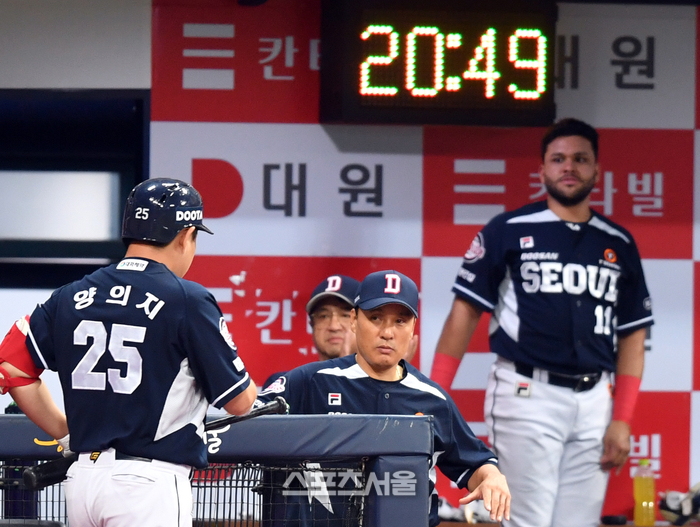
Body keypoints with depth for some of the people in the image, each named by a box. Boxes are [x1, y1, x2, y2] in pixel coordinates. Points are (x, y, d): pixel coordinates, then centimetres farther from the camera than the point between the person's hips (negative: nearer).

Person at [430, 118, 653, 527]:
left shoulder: (618, 244, 11)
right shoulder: (509, 231, 0)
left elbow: (632, 334, 12)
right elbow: (465, 312, -1)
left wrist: (623, 419, 2)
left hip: (594, 401, 4)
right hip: (527, 396, -4)